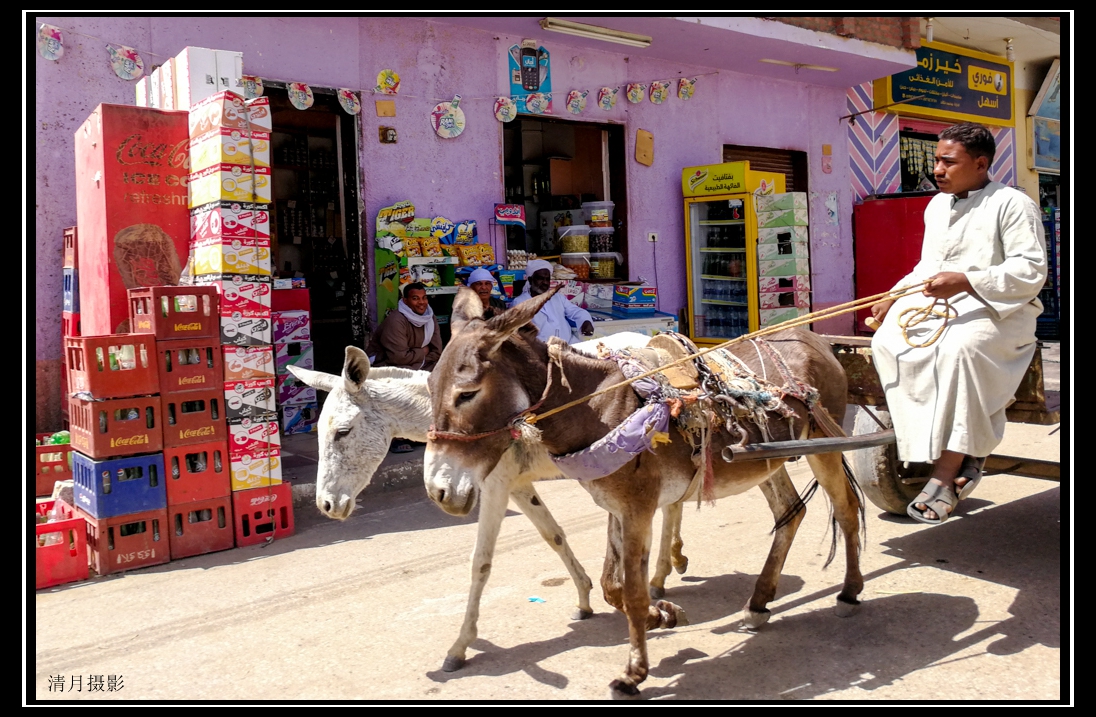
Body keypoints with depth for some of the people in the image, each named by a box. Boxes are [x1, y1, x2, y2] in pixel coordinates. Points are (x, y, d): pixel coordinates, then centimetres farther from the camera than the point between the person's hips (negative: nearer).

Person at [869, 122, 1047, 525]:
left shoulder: (1012, 204, -2)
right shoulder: (937, 206, 21)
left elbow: (1032, 271, -12)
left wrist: (966, 281, -23)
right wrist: (895, 296, 7)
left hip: (997, 310, -6)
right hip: (936, 305, 7)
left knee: (961, 347, -40)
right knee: (888, 342, -25)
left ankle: (945, 475, -34)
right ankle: (965, 454, -24)